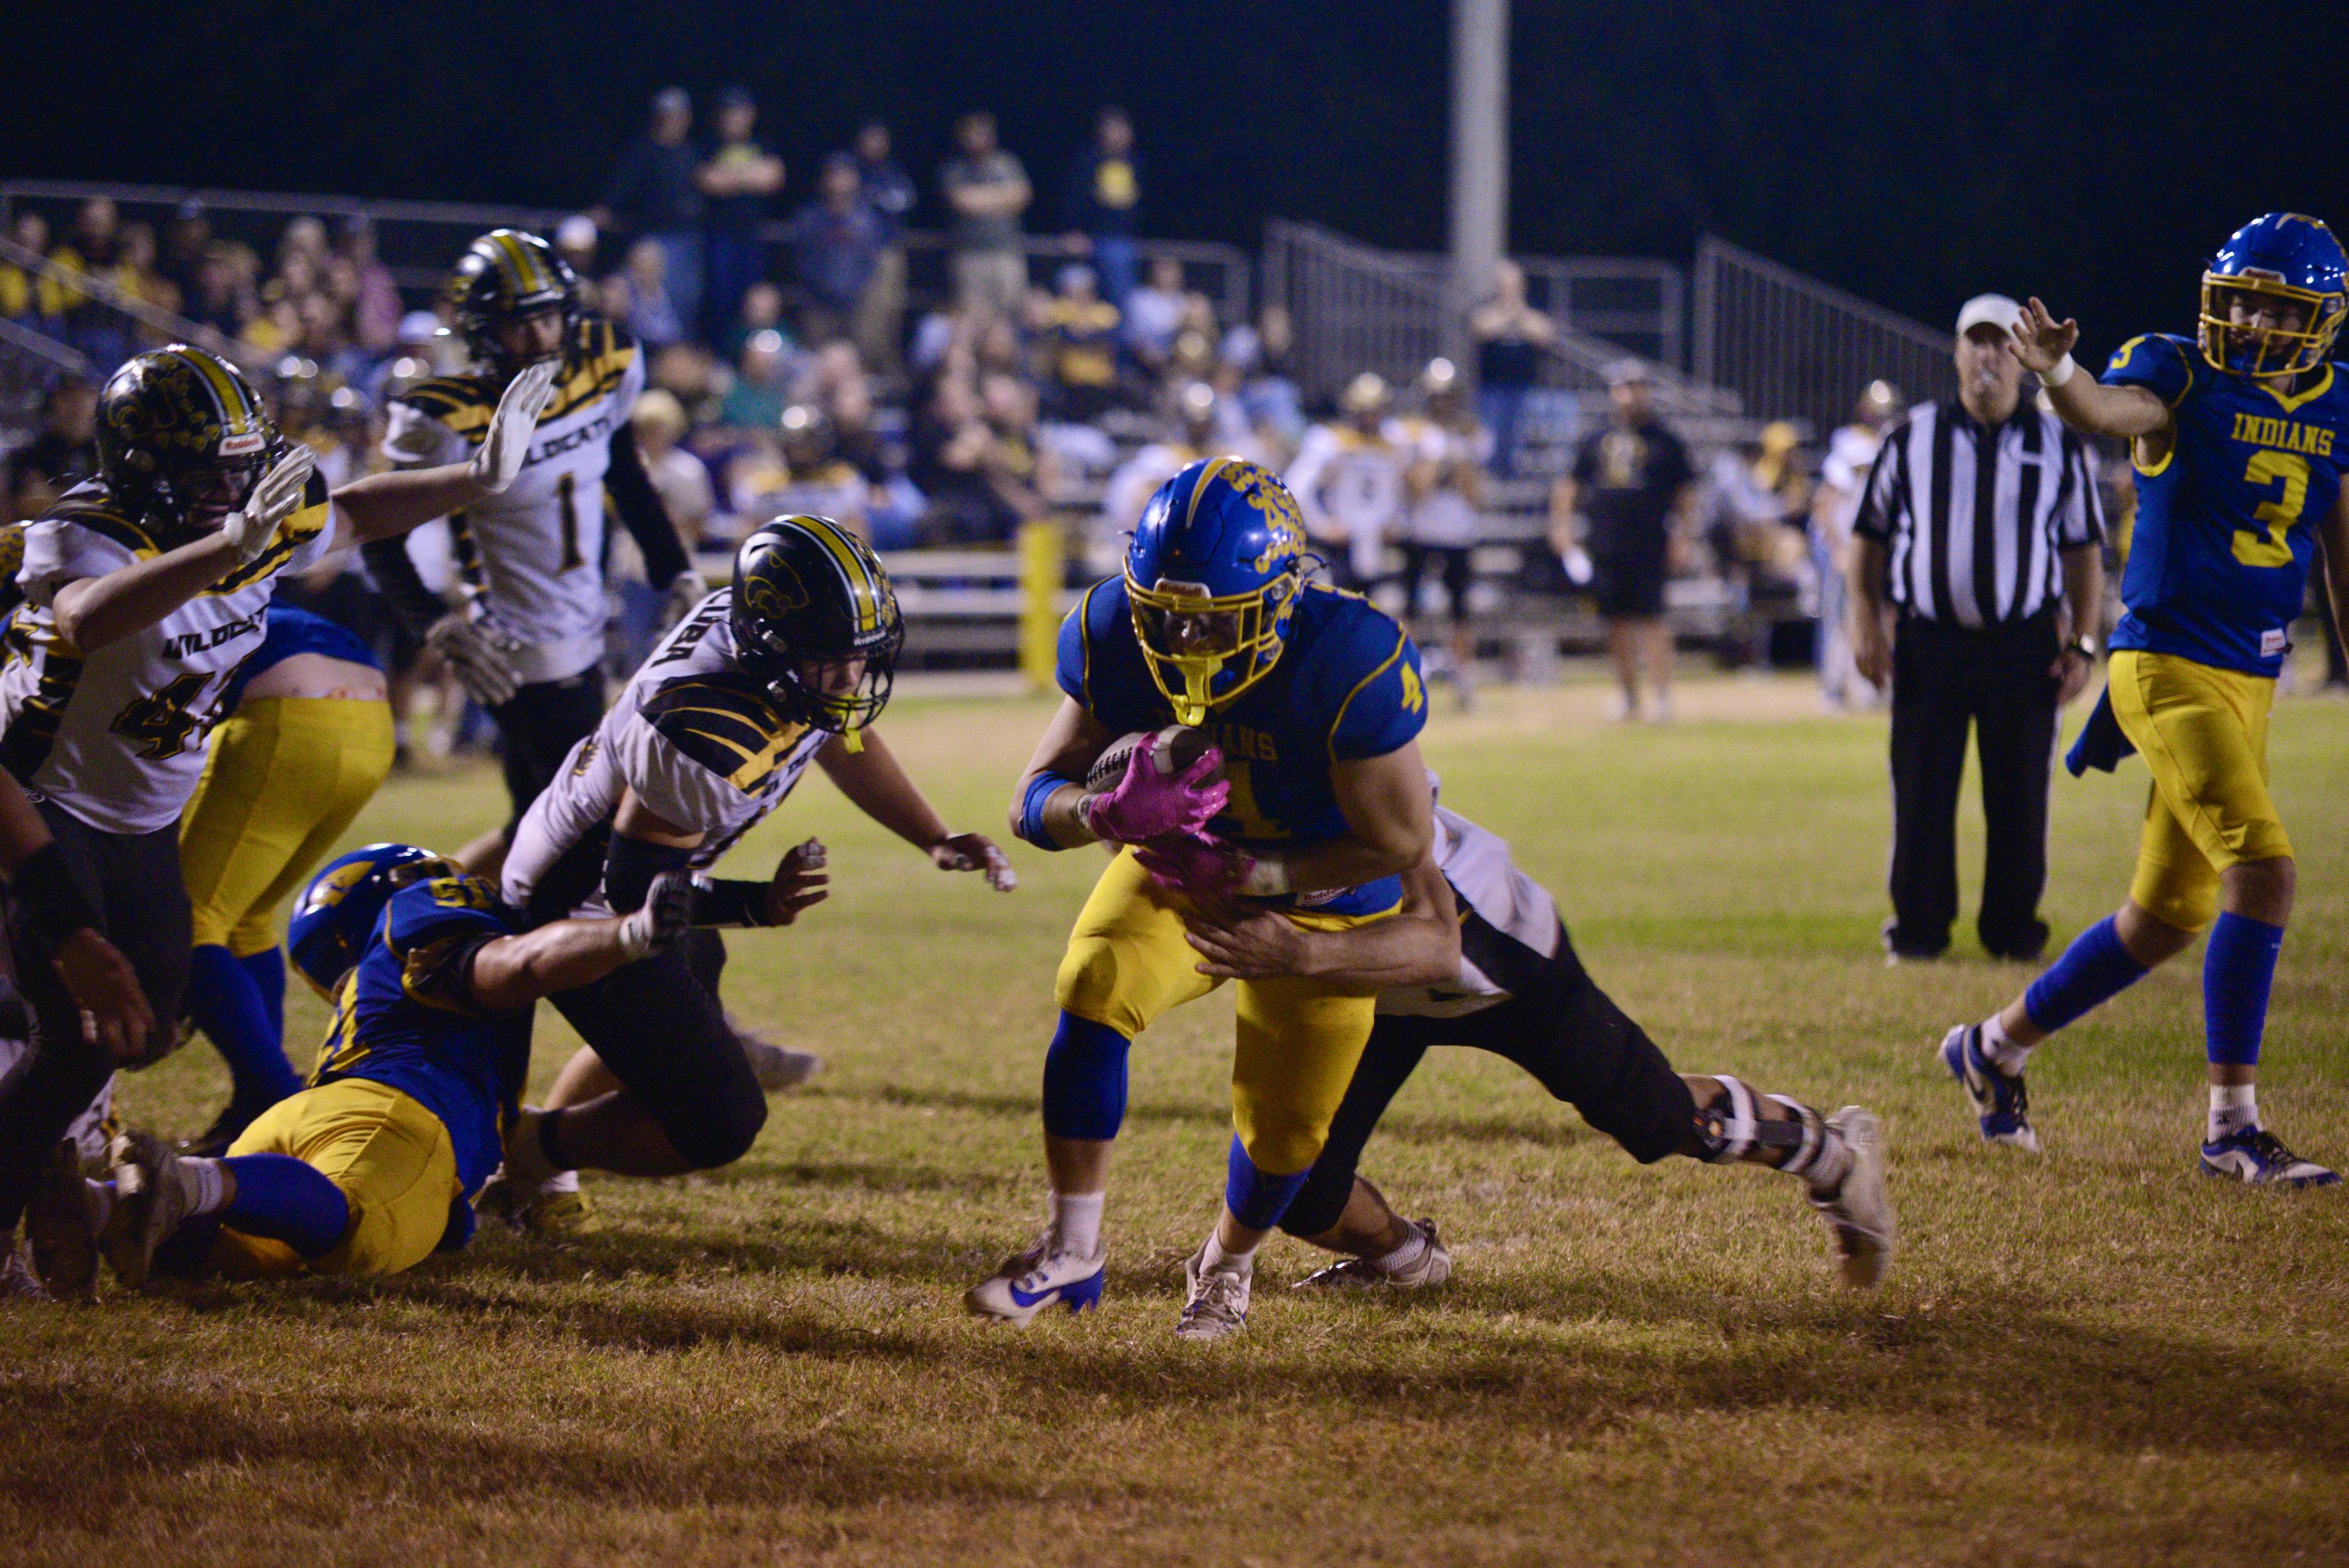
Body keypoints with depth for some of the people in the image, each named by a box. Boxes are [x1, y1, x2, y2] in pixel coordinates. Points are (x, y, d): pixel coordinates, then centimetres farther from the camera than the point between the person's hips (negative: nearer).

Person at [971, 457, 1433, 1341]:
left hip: (1320, 897, -2)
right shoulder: (1115, 639, -24)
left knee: (1283, 1129, 5)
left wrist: (1252, 874, -32)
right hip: (1180, 869, 2)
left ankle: (1226, 1268, 39)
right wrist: (1111, 812, -41)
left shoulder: (1348, 664, -36)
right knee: (1095, 992, -26)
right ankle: (1072, 1250, -13)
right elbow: (1034, 803, -17)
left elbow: (1403, 842, -25)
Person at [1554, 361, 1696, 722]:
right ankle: (1627, 695, 16)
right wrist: (1561, 522, 8)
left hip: (1649, 545, -4)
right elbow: (1573, 485, 20)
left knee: (1651, 617, -9)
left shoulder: (1664, 441, 2)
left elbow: (1685, 491, 2)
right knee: (1618, 620, 7)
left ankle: (1661, 694, -6)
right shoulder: (1599, 441, 13)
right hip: (1606, 546, 4)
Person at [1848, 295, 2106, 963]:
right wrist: (1865, 619, -2)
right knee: (1920, 794, 1)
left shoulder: (2058, 445, 7)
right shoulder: (1911, 438, 6)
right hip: (1927, 640, 0)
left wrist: (2082, 643, 1)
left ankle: (2013, 929, 14)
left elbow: (2084, 550, 10)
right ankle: (1917, 927, 11)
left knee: (2019, 796, 3)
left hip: (2024, 645, 0)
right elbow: (1870, 536, 10)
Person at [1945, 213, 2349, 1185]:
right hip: (2168, 666, -7)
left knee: (2170, 920, 11)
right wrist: (2057, 374, -53)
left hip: (2249, 683, 7)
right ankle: (2232, 1124, -15)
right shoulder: (2180, 374, -7)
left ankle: (1997, 1046, 31)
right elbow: (2114, 411, -30)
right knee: (2263, 868, -20)